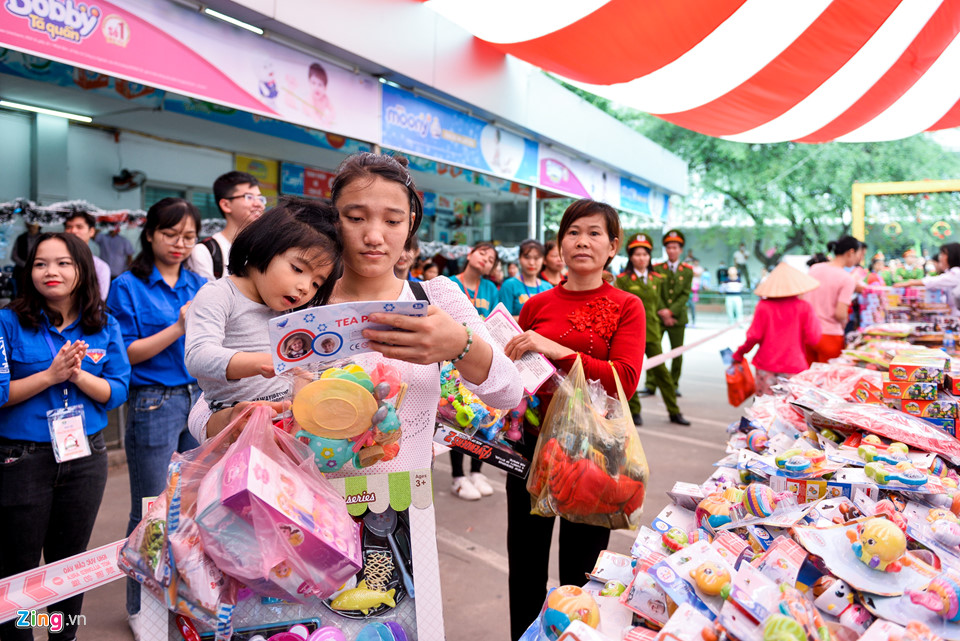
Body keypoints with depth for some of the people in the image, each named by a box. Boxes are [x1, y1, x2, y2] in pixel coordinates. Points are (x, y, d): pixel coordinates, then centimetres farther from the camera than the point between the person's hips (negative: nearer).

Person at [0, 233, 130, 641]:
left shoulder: (104, 326, 0)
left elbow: (117, 392, -2)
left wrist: (79, 376, -19)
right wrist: (50, 375, -20)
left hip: (85, 458, 3)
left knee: (71, 562, 17)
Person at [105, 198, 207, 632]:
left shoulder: (201, 285, 10)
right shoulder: (129, 287, -2)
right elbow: (127, 354, -8)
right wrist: (179, 327, -16)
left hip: (200, 398, 4)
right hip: (154, 404, -4)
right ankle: (140, 608, 25)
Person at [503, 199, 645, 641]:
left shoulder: (626, 307, -2)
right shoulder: (536, 306, 5)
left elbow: (624, 381, -16)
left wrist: (557, 351, -24)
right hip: (532, 442, 3)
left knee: (580, 571, 12)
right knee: (525, 566, 14)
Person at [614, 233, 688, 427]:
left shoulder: (656, 279, 10)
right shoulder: (623, 280, -3)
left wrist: (659, 326, 16)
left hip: (652, 332, 3)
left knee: (661, 370, 4)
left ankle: (674, 412, 13)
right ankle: (634, 411, 17)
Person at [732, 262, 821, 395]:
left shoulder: (763, 306, -5)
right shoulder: (804, 307, -4)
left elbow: (754, 336, -6)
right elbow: (813, 339, -5)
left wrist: (739, 353, 8)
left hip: (766, 366, 1)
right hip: (794, 368, 0)